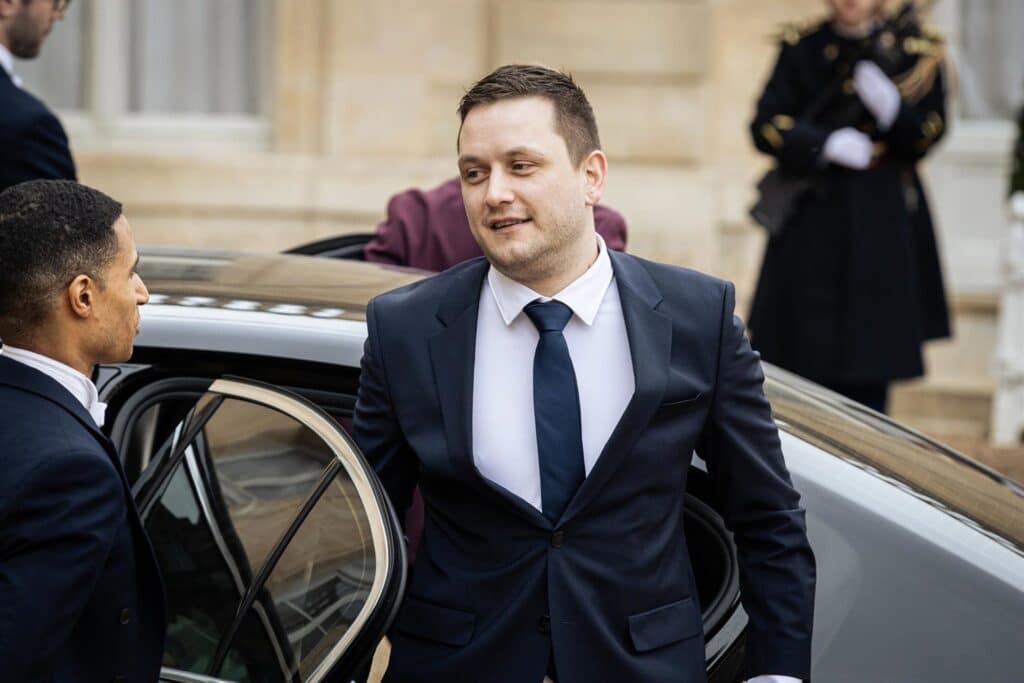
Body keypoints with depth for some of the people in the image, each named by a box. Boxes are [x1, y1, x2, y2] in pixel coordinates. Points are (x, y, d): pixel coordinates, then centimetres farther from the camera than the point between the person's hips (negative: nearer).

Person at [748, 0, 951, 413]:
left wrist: (891, 110, -19)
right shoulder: (801, 48, 6)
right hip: (813, 219, 0)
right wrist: (824, 144, -16)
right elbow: (765, 125, -1)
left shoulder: (915, 51, 5)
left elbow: (928, 135, 0)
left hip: (884, 220, 0)